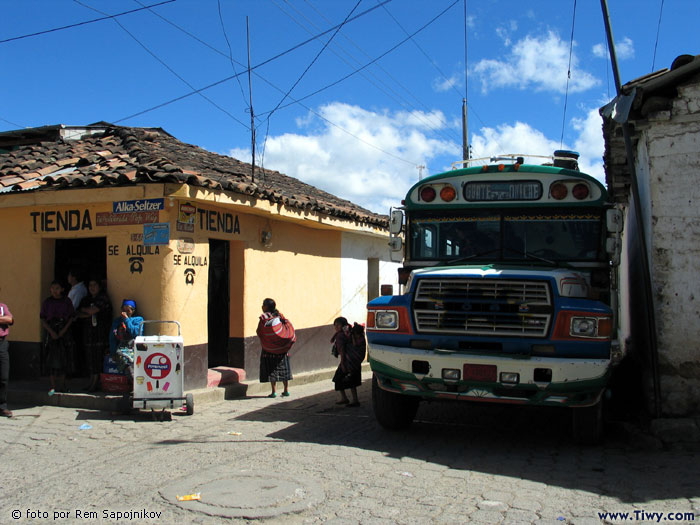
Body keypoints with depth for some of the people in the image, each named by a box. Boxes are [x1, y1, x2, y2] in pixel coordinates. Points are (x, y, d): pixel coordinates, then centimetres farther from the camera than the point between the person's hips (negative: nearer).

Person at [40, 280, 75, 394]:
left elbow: (71, 317, 3)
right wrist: (51, 332, -12)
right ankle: (53, 386, 0)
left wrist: (64, 330, -9)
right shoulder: (47, 302, 2)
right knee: (52, 359, -5)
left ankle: (62, 385, 15)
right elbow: (43, 320, 1)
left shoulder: (67, 301, 3)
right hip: (51, 332, -1)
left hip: (65, 332, 1)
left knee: (64, 359, 4)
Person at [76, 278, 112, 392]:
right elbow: (79, 314, 8)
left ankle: (96, 381, -2)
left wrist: (84, 309, 6)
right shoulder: (86, 299, 17)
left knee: (98, 354, -6)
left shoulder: (103, 298, -2)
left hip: (100, 330, -6)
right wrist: (88, 314, -8)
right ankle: (92, 380, 13)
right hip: (88, 330, 6)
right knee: (89, 354, 5)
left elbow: (92, 311, -12)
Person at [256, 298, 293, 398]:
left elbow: (259, 332, -7)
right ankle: (286, 390, 13)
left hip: (269, 349, -4)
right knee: (283, 368, 11)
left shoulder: (264, 317, -9)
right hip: (282, 348, 4)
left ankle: (274, 391, 0)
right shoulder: (279, 315, 3)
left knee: (271, 369, 2)